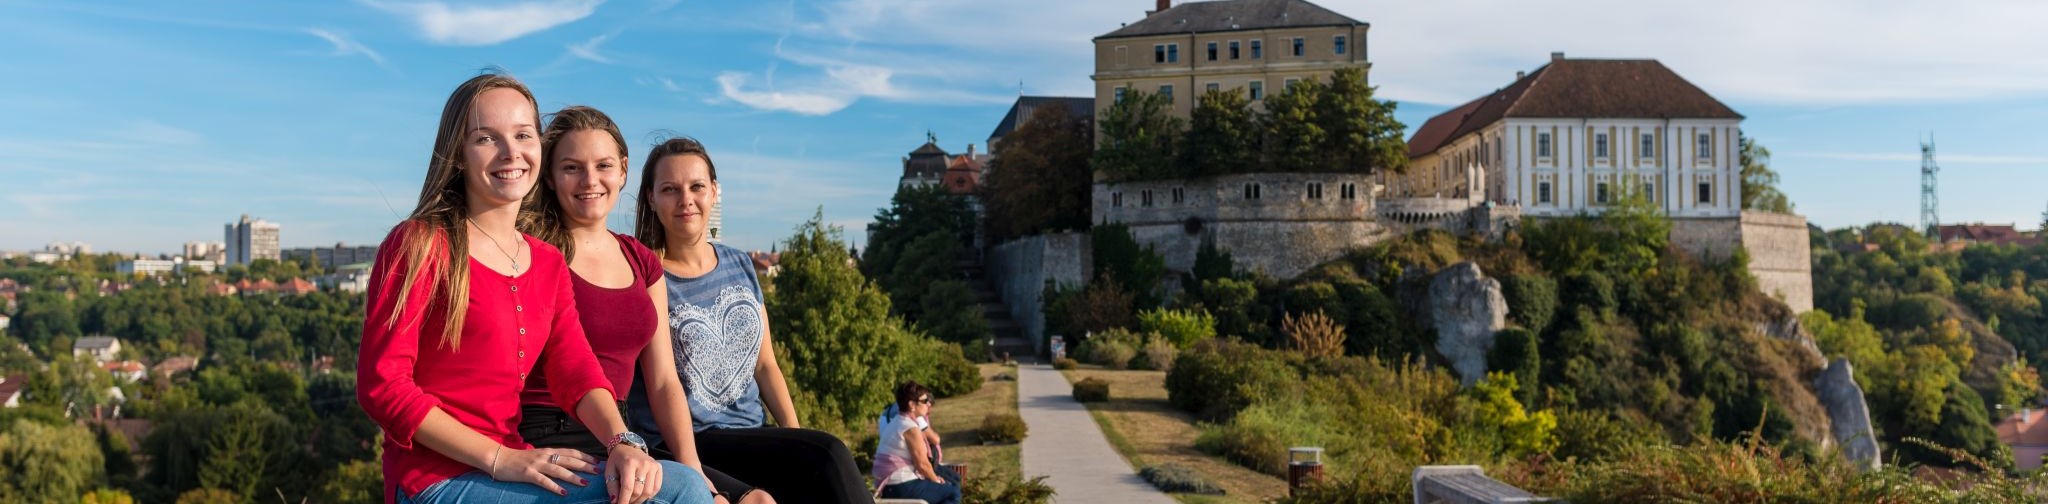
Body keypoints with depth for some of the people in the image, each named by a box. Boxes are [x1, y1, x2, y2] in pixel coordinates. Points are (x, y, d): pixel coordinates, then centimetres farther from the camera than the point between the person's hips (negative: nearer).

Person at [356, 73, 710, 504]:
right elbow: (382, 386, -13)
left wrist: (623, 442, -21)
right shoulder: (420, 244, -7)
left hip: (512, 466, 6)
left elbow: (576, 370, 0)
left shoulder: (549, 263, 13)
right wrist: (500, 459, -20)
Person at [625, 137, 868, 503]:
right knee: (824, 457, -27)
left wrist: (795, 439, -1)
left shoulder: (741, 266, 12)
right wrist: (691, 467, -20)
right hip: (688, 444, -5)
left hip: (754, 437, 5)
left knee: (816, 462, -27)